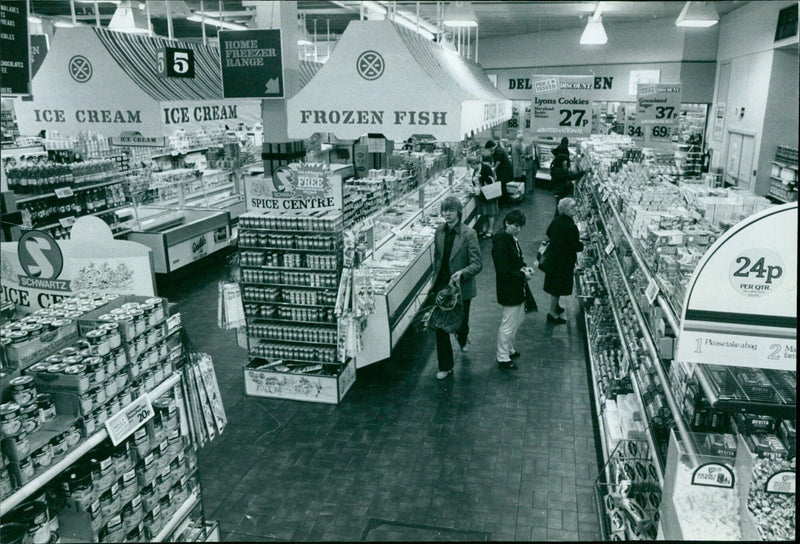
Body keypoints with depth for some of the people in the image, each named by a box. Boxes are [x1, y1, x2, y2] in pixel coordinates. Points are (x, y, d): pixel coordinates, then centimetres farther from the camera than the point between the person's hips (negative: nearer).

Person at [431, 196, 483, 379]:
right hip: (441, 285, 3)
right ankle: (445, 367, 16)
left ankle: (462, 338, 52)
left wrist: (462, 273, -33)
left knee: (460, 322, 13)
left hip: (461, 286, -3)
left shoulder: (468, 234, -15)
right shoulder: (439, 231, 0)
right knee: (440, 326, 2)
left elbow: (477, 264, -17)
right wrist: (436, 277, 13)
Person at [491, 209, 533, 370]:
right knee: (508, 325, 1)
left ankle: (509, 350, 39)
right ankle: (502, 358, 15)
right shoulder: (501, 242, -23)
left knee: (517, 320, 22)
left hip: (517, 290, 10)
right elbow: (503, 272, -25)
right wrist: (522, 275, -18)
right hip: (509, 291, -10)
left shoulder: (512, 239, 6)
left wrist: (524, 267, 2)